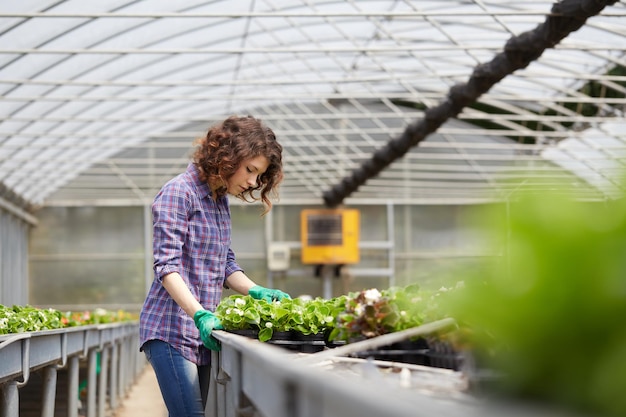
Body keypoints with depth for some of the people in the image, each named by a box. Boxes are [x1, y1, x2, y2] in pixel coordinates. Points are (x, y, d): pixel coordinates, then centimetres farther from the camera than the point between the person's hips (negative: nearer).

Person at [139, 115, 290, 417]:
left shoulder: (220, 201, 17)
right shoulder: (179, 192, -10)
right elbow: (167, 267, -17)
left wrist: (257, 291, 3)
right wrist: (200, 315, -28)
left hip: (202, 335, 8)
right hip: (173, 331, -8)